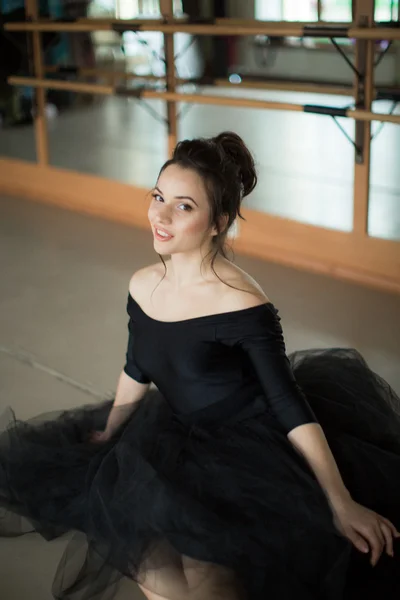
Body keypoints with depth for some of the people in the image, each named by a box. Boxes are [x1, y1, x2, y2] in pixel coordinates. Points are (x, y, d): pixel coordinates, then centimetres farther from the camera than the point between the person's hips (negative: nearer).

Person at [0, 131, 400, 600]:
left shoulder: (242, 305, -23)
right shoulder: (142, 286, -3)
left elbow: (292, 408, -20)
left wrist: (342, 505, -20)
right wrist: (107, 436, 25)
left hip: (248, 447, -5)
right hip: (175, 438, 6)